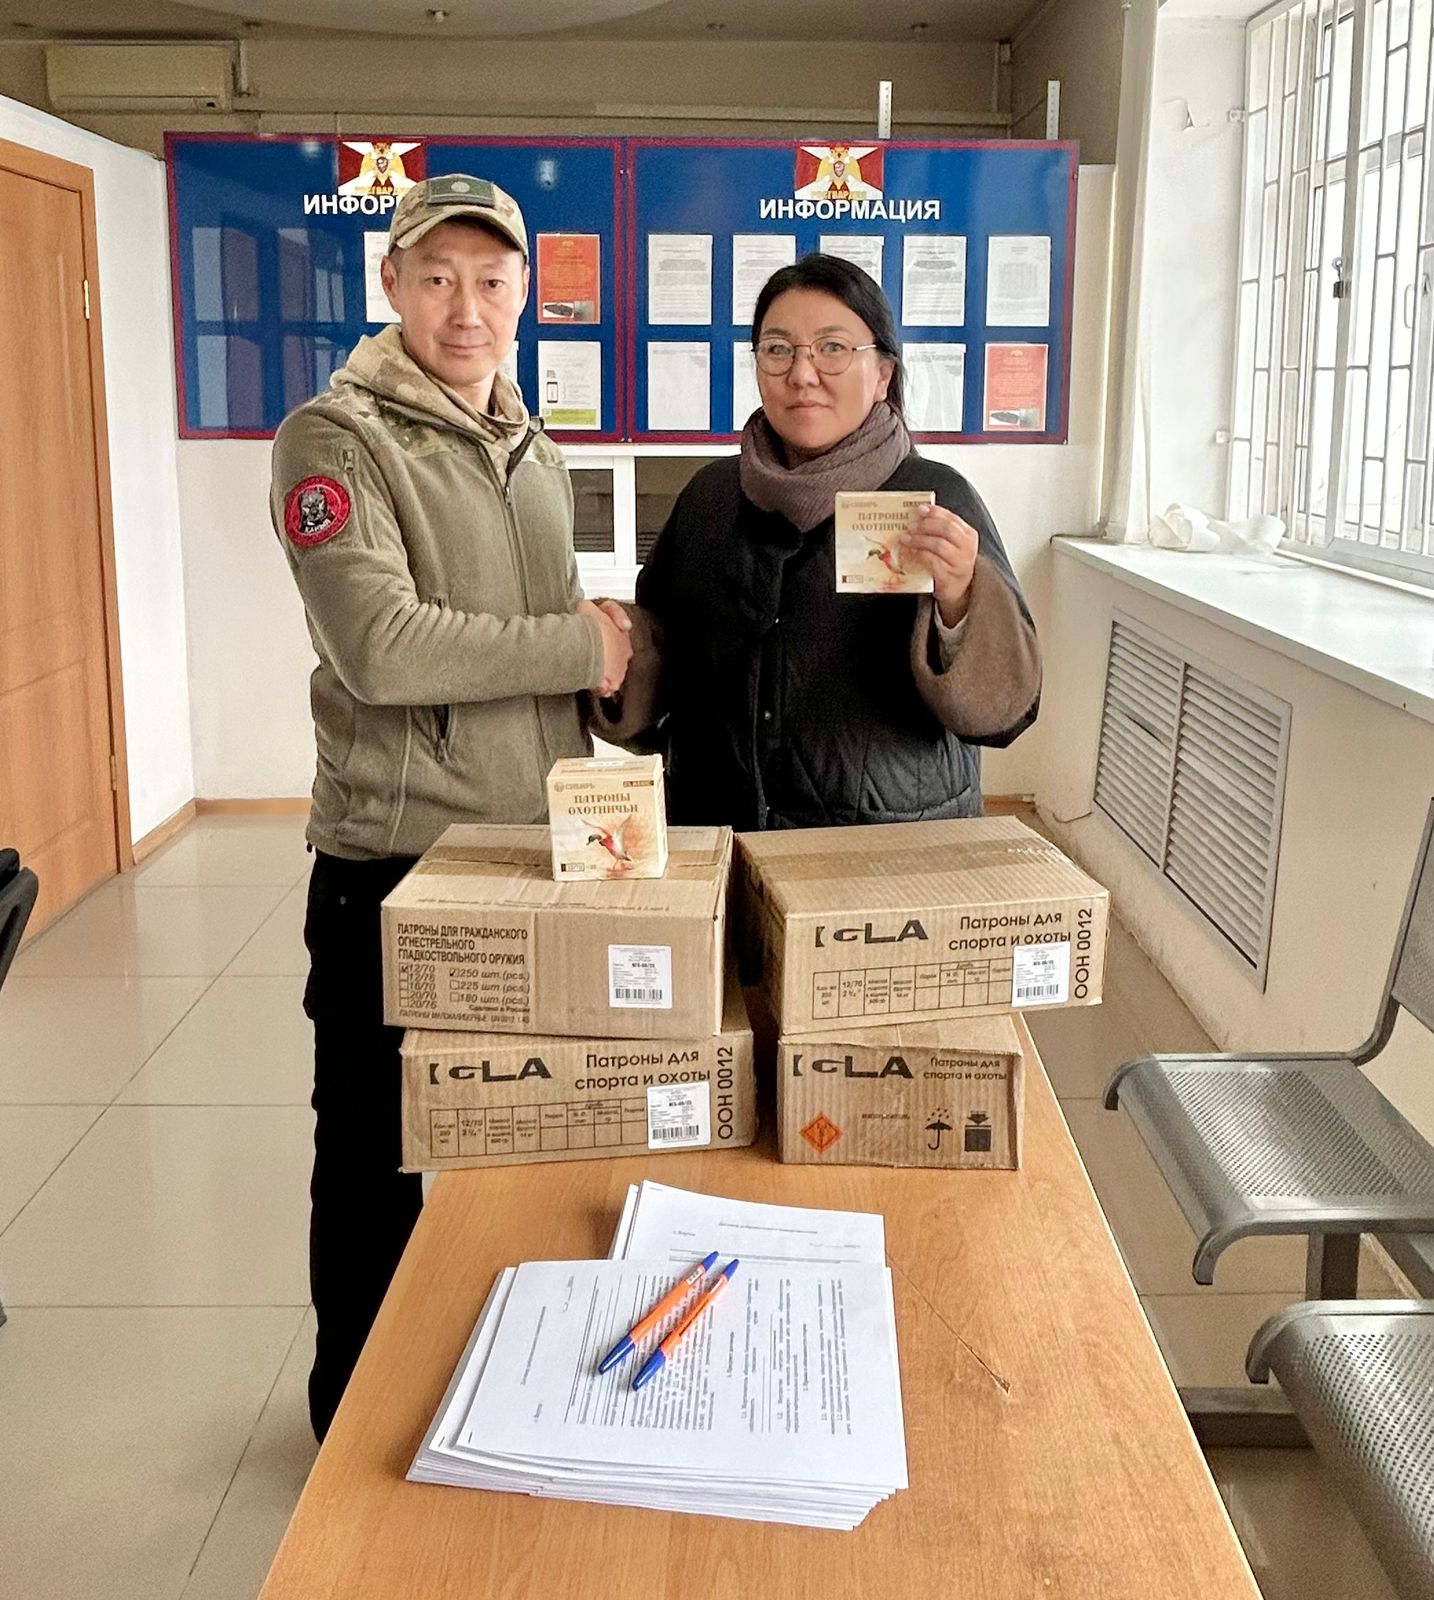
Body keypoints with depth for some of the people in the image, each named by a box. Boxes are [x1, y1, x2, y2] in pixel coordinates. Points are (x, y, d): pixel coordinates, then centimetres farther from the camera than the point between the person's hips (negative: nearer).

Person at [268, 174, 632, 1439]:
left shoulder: (537, 454, 14)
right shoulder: (337, 439, -10)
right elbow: (382, 647, -23)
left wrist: (592, 743, 5)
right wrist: (581, 647, -16)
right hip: (394, 863, -6)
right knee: (383, 1160, 9)